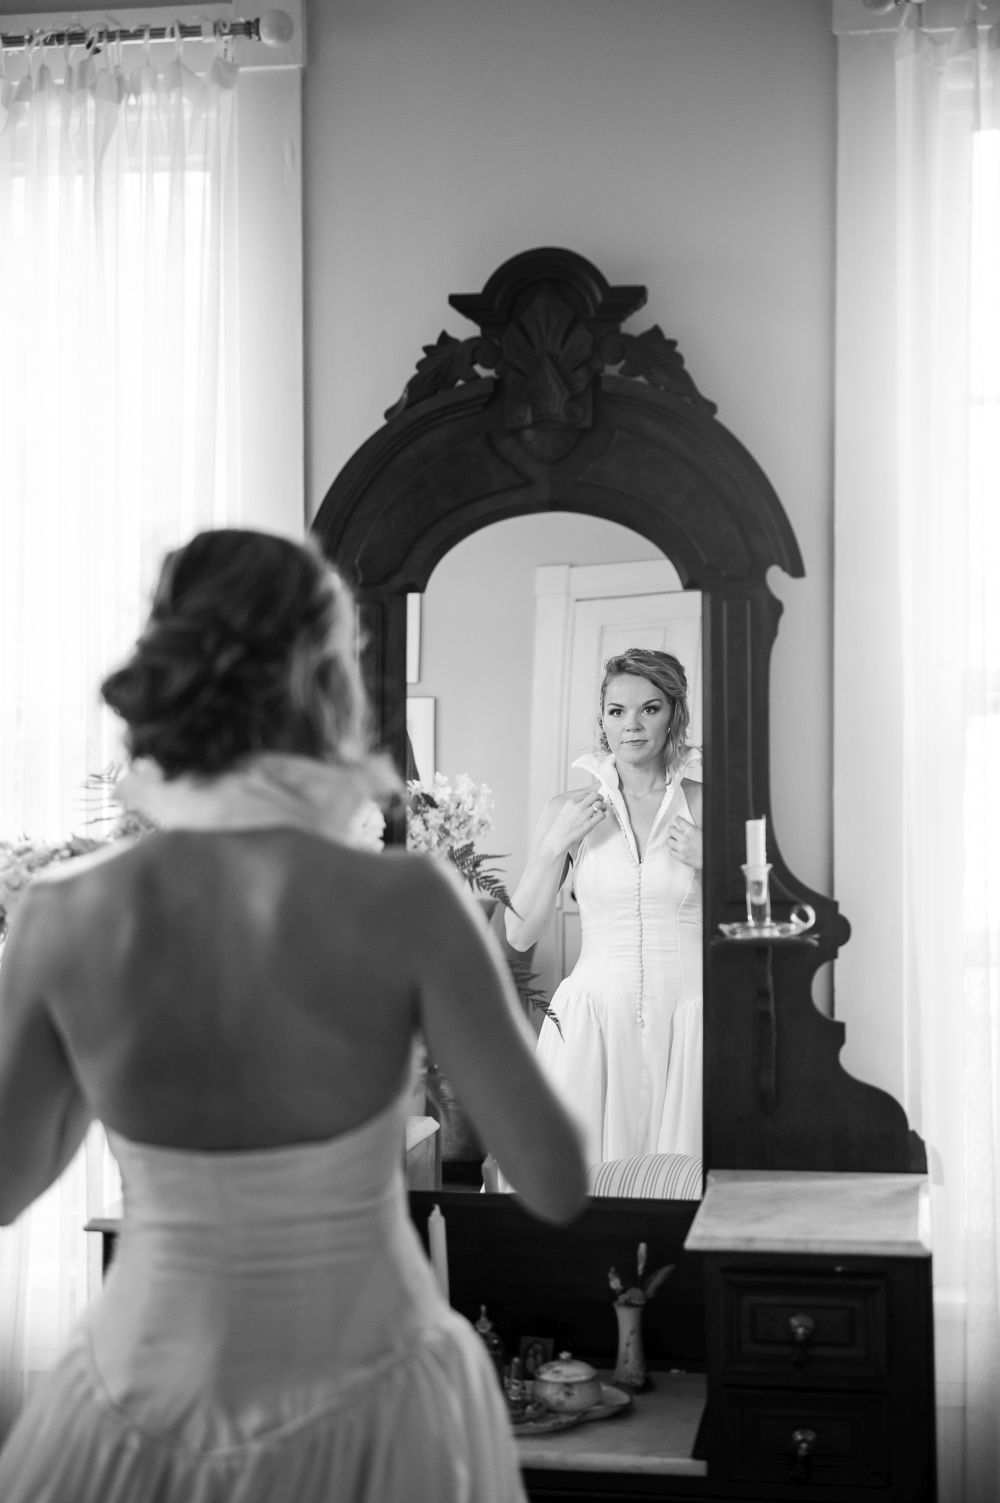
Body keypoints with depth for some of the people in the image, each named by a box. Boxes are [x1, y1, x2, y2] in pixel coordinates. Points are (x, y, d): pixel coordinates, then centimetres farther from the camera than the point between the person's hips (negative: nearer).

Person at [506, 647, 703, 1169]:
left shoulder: (705, 805, 2)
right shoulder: (569, 809, 5)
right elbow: (520, 934, 4)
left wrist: (710, 861, -9)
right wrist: (557, 843, -6)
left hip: (685, 1019, -1)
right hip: (593, 1020, 1)